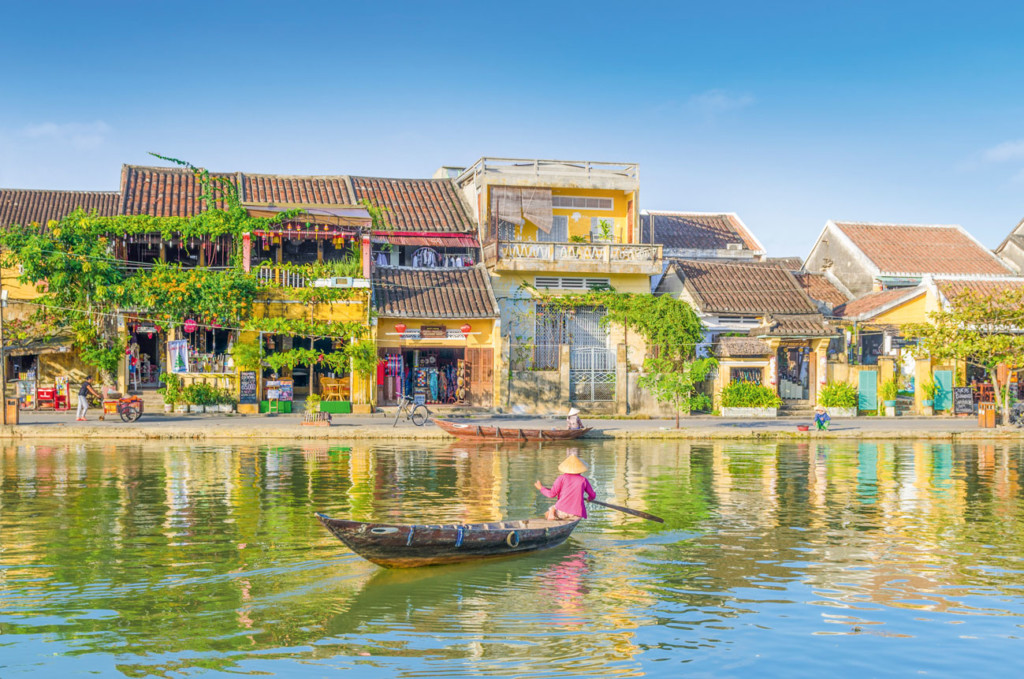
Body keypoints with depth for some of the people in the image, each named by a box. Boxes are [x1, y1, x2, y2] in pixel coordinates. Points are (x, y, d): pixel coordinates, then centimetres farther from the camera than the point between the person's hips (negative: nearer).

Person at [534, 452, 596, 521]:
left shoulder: (562, 478, 1)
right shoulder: (583, 479, 6)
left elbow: (551, 494, -3)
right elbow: (593, 495, 14)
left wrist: (541, 488, 15)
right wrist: (589, 498, 39)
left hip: (562, 511, -2)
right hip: (577, 515, 2)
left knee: (547, 514, 25)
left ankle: (551, 516, -13)